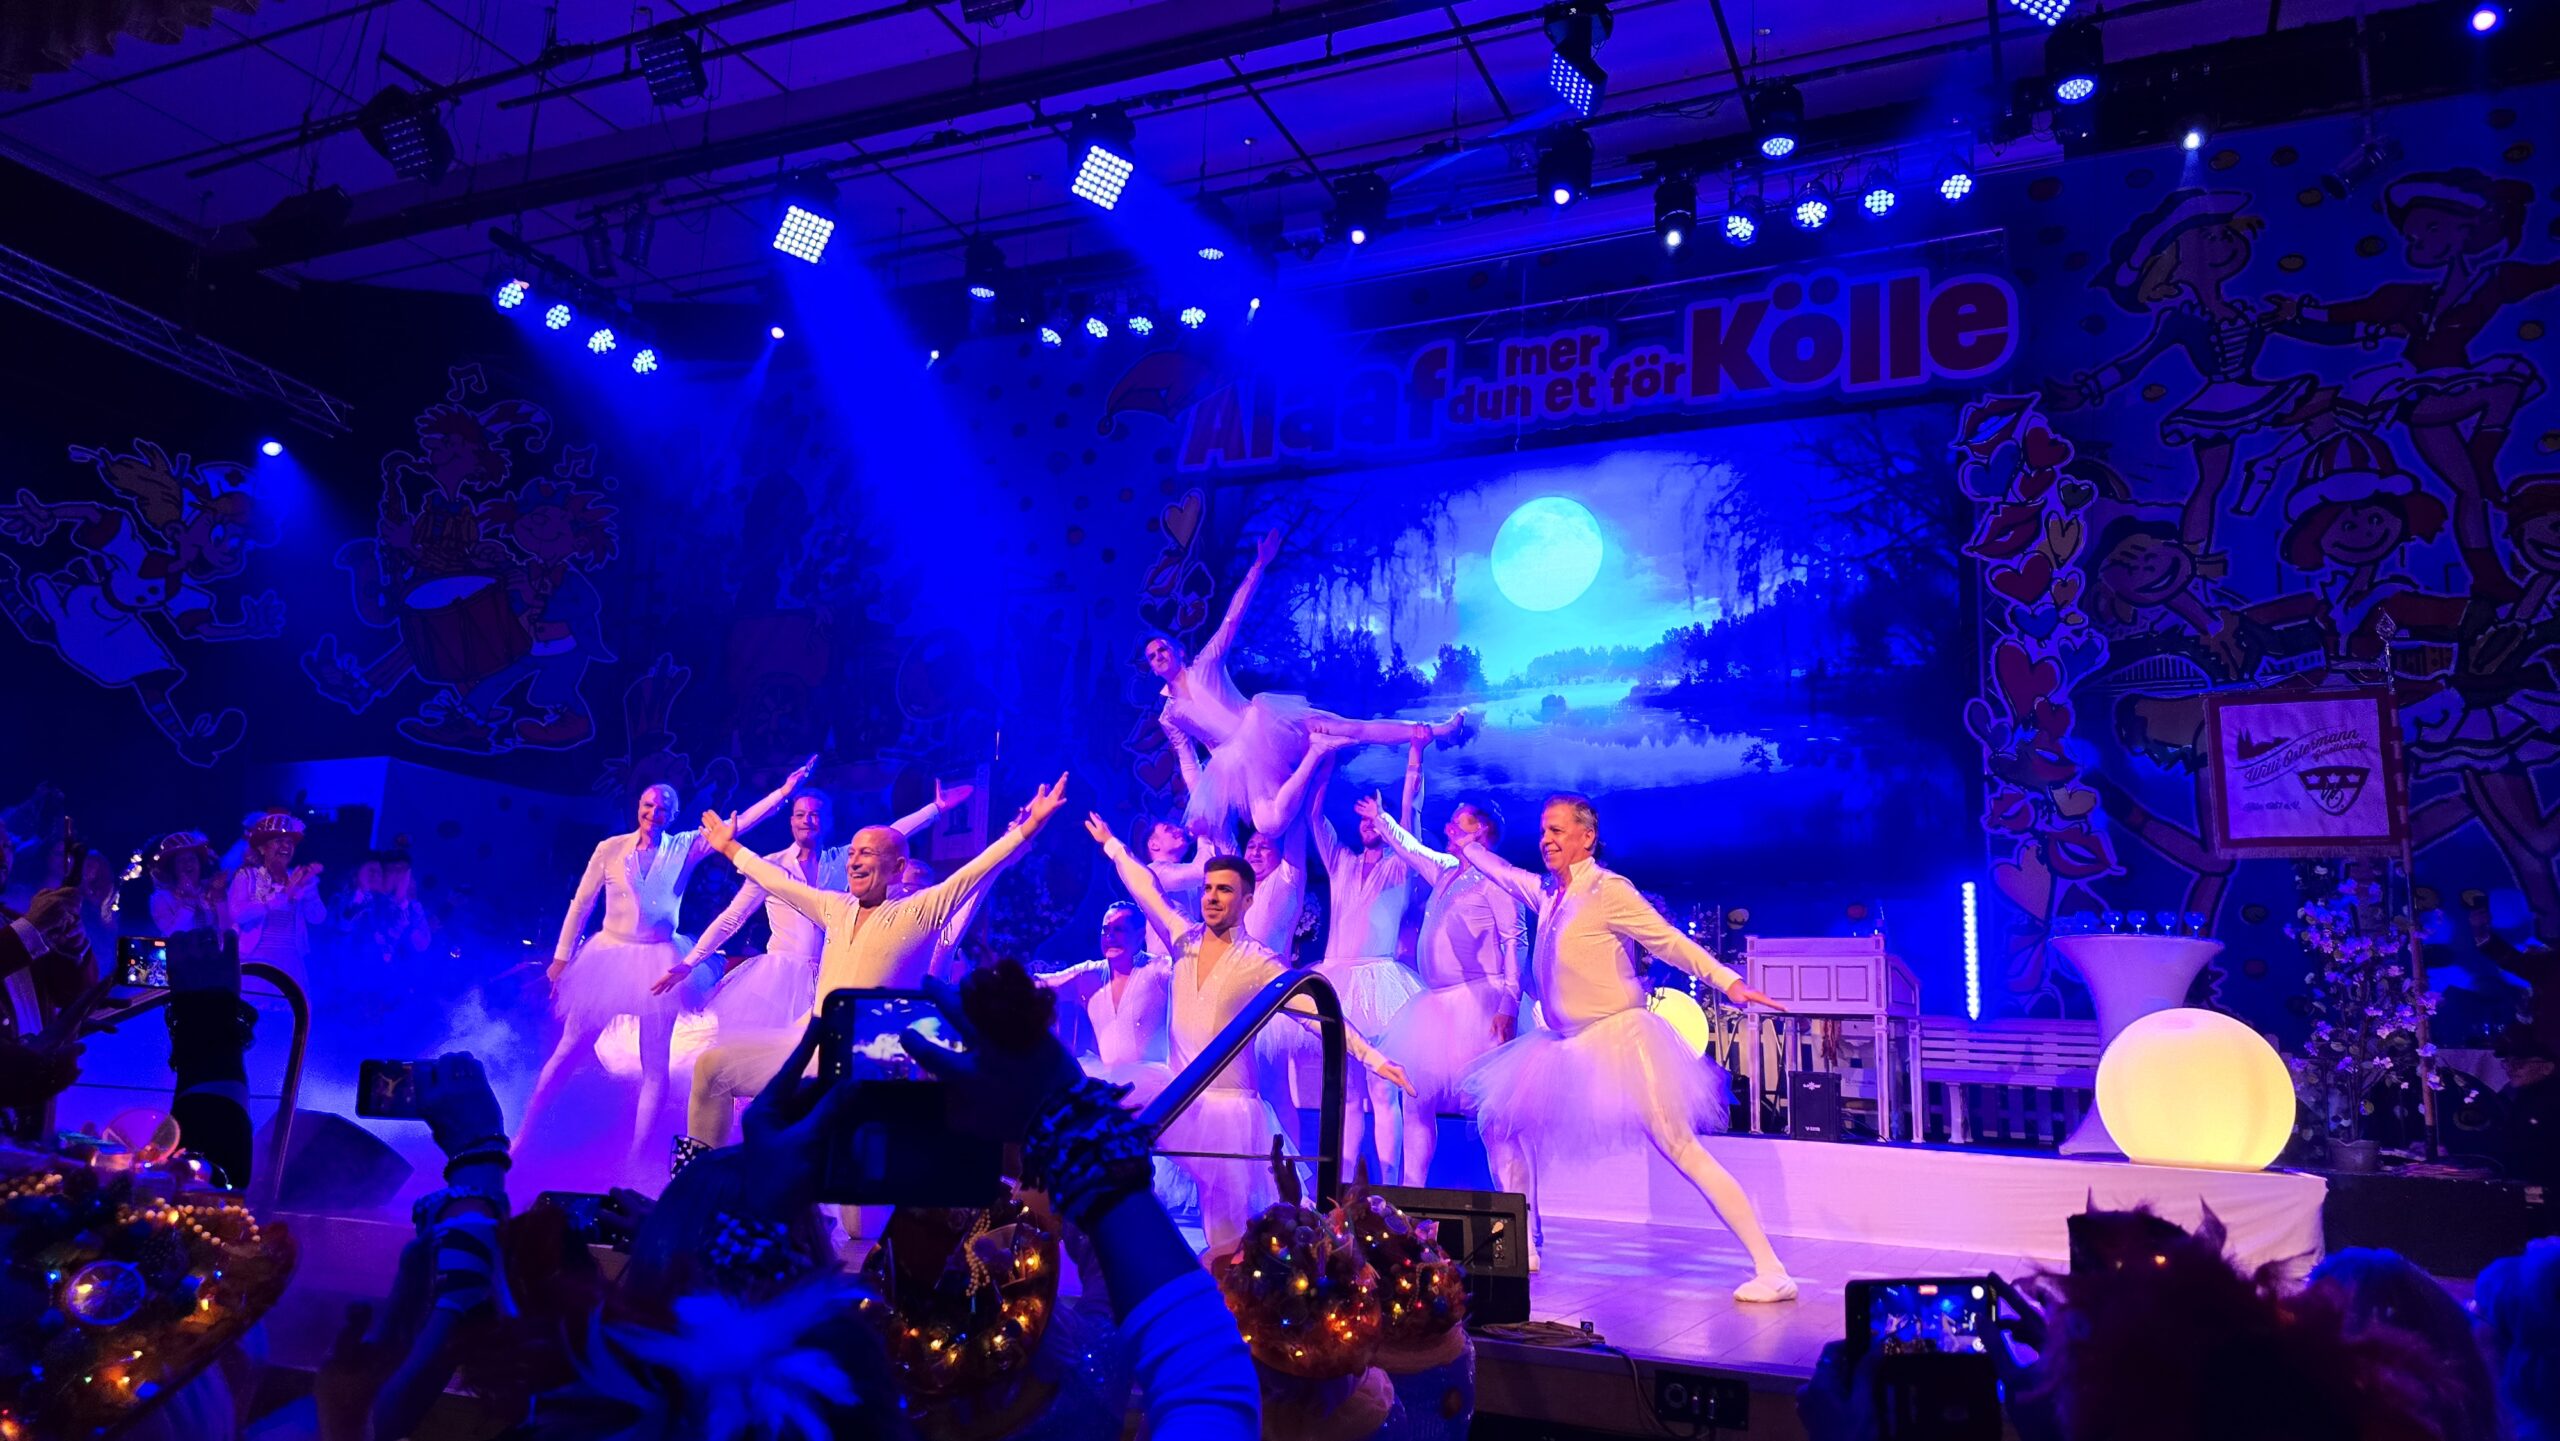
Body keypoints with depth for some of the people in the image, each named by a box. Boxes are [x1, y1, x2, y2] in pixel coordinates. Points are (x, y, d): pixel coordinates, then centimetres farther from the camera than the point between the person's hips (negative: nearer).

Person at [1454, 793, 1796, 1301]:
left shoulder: (1608, 890, -12)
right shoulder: (1547, 892, 9)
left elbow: (1669, 941, -16)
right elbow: (1503, 873, 30)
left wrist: (1728, 982, -27)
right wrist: (1467, 845, 42)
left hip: (1619, 1039, -8)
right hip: (1566, 1045, 8)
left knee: (1680, 1148, -12)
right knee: (1499, 1120, 9)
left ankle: (1771, 1272, -10)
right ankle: (1523, 1248, 21)